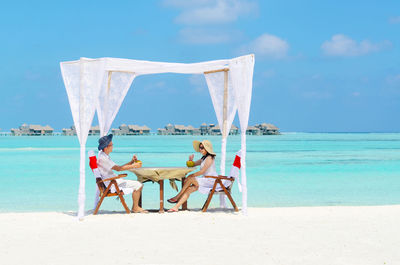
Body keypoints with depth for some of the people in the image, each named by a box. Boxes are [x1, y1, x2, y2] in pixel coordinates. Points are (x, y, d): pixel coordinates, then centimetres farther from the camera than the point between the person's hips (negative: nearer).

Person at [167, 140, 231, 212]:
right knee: (189, 189, -7)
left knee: (190, 179, -17)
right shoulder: (203, 158, 20)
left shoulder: (209, 158, -11)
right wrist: (190, 160, 2)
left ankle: (177, 197, -7)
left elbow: (202, 171, -18)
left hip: (211, 181, -9)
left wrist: (191, 176, -13)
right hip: (206, 181, 9)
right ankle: (176, 207, -13)